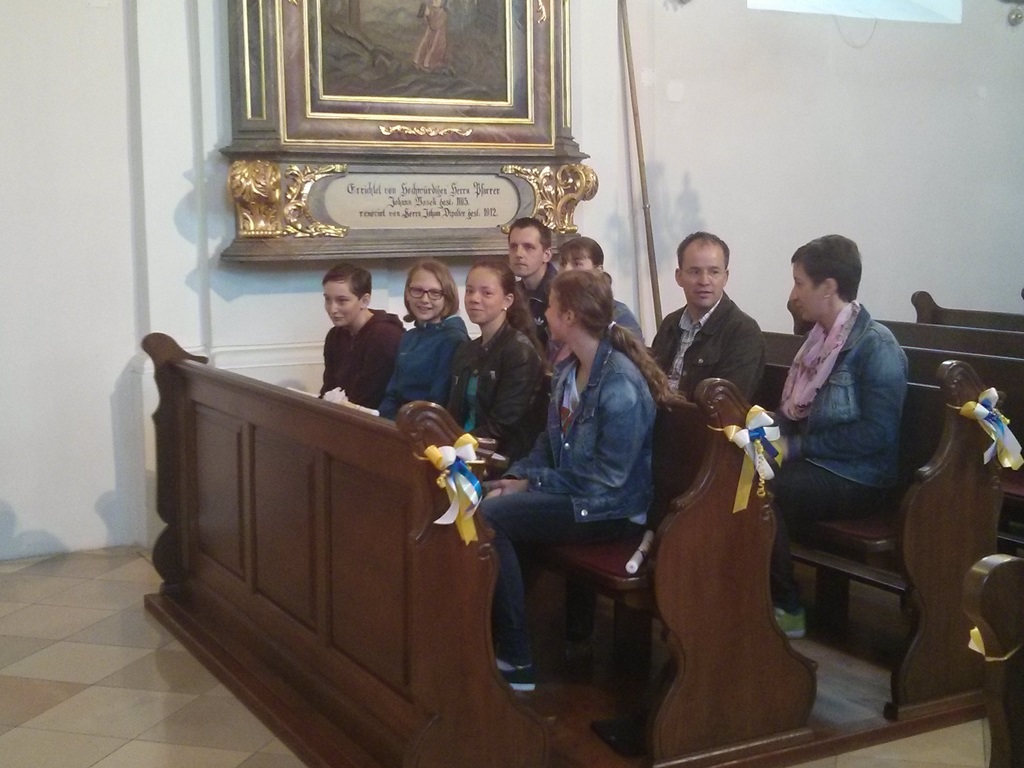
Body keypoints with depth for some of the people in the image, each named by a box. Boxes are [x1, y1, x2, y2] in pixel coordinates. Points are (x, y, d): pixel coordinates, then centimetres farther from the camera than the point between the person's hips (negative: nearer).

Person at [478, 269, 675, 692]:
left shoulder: (621, 385, -22)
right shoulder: (568, 369, 6)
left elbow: (607, 479, -22)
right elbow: (550, 439, 15)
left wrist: (531, 483, -16)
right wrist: (518, 477, -3)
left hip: (611, 509, -8)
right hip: (570, 491, 8)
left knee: (488, 517, -22)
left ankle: (516, 661, -14)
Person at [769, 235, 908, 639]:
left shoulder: (875, 346, -15)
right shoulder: (820, 337, 11)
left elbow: (877, 433, -22)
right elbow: (796, 409, 19)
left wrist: (796, 447, -21)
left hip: (857, 478, -7)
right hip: (813, 463, 7)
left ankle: (784, 607, -10)